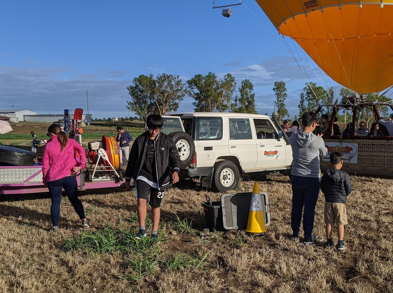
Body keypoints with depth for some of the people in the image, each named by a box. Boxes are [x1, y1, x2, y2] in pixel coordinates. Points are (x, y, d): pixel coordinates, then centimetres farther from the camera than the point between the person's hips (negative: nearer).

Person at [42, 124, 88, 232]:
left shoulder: (48, 146, 4)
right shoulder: (70, 142, 7)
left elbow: (45, 165, 4)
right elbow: (81, 150, -11)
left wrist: (45, 180, 14)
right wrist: (80, 165, -13)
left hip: (53, 179, -1)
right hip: (69, 177, 1)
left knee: (55, 202, 9)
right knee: (74, 199, 15)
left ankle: (55, 226, 10)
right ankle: (84, 220, 8)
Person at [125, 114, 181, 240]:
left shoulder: (167, 141, -2)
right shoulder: (140, 140, 2)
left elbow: (175, 157, -2)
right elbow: (132, 159, 10)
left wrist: (176, 171, -24)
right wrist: (128, 178, 14)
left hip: (159, 179, 0)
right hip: (143, 176, 0)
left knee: (156, 206, 11)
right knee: (141, 200, -20)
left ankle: (154, 232, 24)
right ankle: (142, 230, -7)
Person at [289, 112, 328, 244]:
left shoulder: (293, 139, -7)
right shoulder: (318, 141, -16)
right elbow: (324, 153, 5)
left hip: (296, 177, 4)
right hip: (312, 179, -3)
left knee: (296, 206, 16)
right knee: (309, 208, 6)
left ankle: (295, 233, 27)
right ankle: (308, 237, 13)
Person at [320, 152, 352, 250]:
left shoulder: (326, 175, 1)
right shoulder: (345, 175, -11)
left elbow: (322, 187, 8)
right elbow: (349, 189, -5)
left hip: (328, 201, 3)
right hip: (340, 202, -3)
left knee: (329, 223, 10)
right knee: (340, 223, 5)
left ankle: (329, 242, 17)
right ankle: (340, 243, 7)